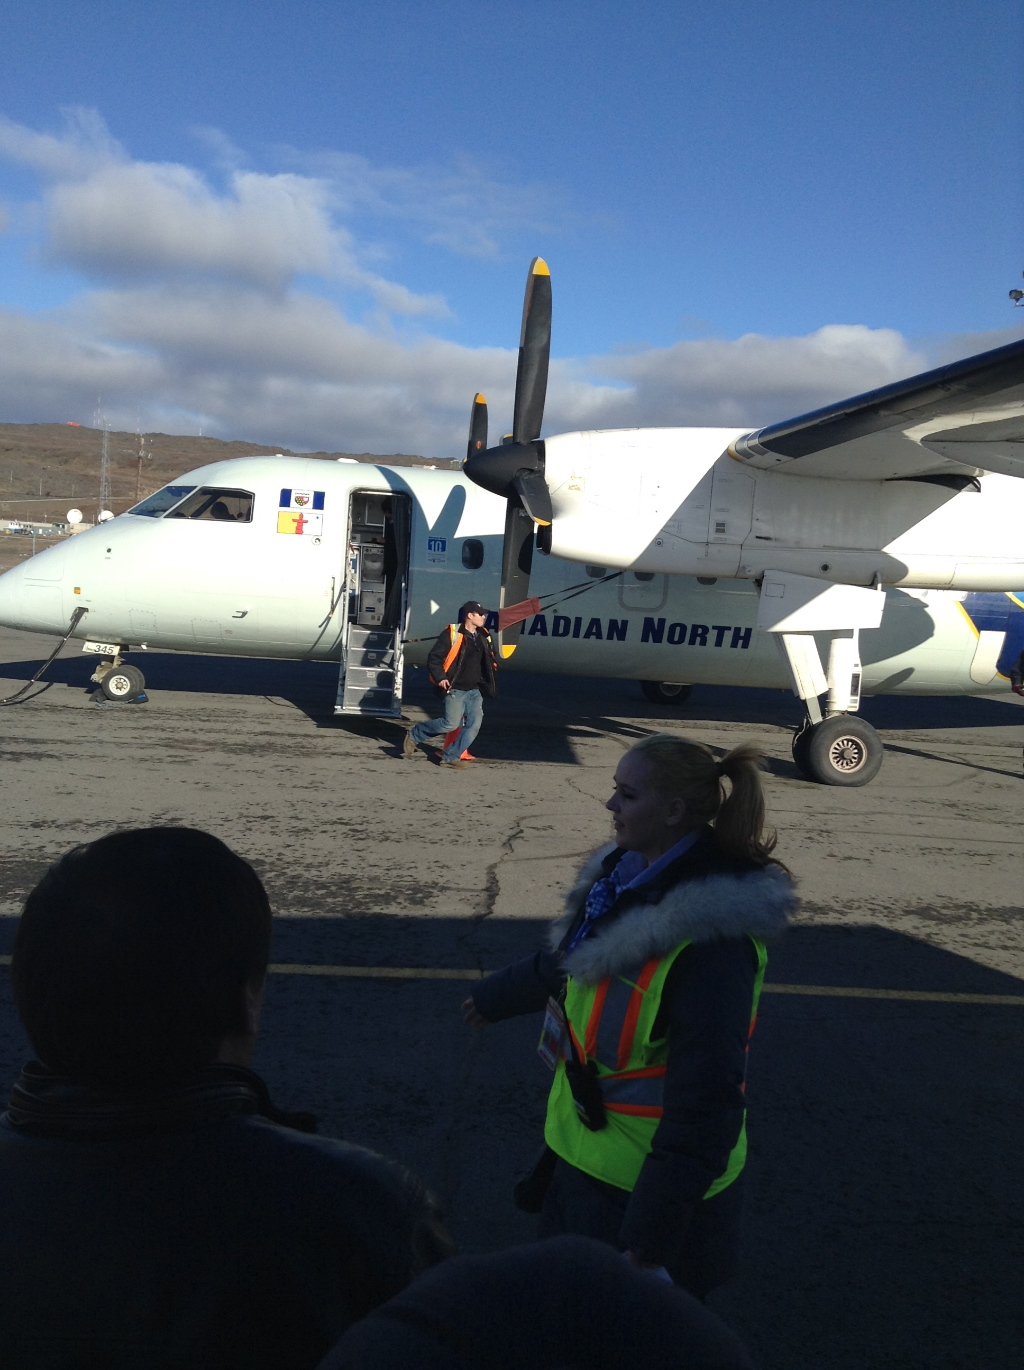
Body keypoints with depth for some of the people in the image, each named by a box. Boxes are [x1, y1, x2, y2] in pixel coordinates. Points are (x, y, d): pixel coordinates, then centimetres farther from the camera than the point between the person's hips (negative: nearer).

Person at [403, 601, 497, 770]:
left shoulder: (483, 637, 10)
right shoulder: (452, 634, -9)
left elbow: (489, 662, 22)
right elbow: (434, 658, -10)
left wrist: (490, 684, 12)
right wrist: (440, 678, -20)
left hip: (474, 691, 7)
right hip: (455, 690, -7)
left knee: (474, 724, -6)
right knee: (451, 723, -15)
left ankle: (451, 757, 3)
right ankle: (414, 735, 8)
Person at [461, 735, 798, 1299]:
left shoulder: (710, 940, -30)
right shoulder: (630, 873, -2)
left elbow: (703, 1103, -28)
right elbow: (567, 961, 17)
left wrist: (653, 1239, -25)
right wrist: (498, 996, 32)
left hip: (648, 1185, -8)